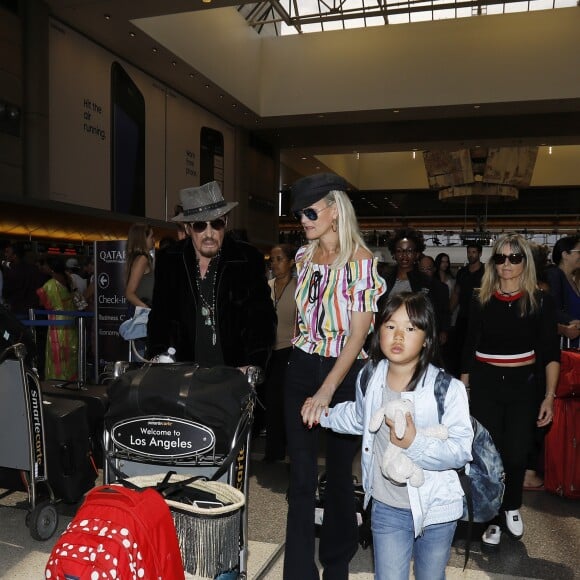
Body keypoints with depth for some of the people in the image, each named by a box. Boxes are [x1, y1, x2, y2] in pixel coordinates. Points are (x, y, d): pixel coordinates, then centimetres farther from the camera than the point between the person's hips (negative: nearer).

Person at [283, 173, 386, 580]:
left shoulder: (362, 262, -12)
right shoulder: (304, 256, 5)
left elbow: (358, 335, -16)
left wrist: (326, 391, -21)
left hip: (345, 373, -4)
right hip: (302, 367, 4)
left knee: (339, 470, 11)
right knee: (301, 474, 3)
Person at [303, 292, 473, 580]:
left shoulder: (448, 389, -20)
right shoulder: (369, 378, -4)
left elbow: (461, 450, -21)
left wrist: (415, 442, -35)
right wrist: (325, 413, 7)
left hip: (436, 510, -2)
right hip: (386, 508, 3)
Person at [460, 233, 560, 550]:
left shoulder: (541, 301, -3)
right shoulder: (481, 300, -1)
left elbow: (550, 353, -2)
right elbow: (469, 348, 4)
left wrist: (549, 396, -9)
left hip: (522, 385, 0)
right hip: (484, 383, 1)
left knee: (516, 455, 4)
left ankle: (512, 507, 36)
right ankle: (492, 519, 25)